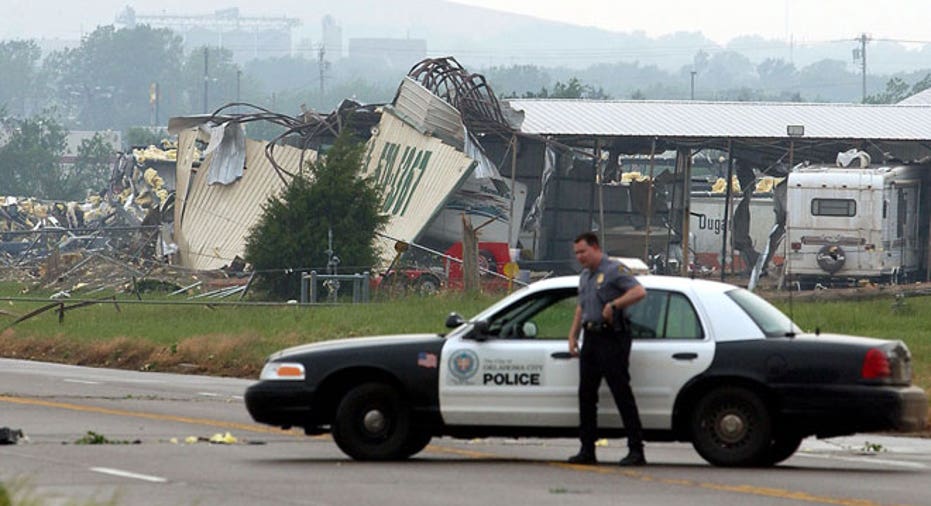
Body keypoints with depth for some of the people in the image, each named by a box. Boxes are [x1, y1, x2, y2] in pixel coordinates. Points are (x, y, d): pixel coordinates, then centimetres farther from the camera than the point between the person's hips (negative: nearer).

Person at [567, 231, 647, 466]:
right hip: (591, 338, 9)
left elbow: (639, 291, -20)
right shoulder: (585, 276, 19)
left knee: (621, 393, -10)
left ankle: (636, 450, -10)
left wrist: (613, 305, -22)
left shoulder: (614, 270, -8)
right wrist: (573, 335, 19)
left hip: (611, 339, -9)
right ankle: (587, 449, 13)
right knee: (586, 394, 7)